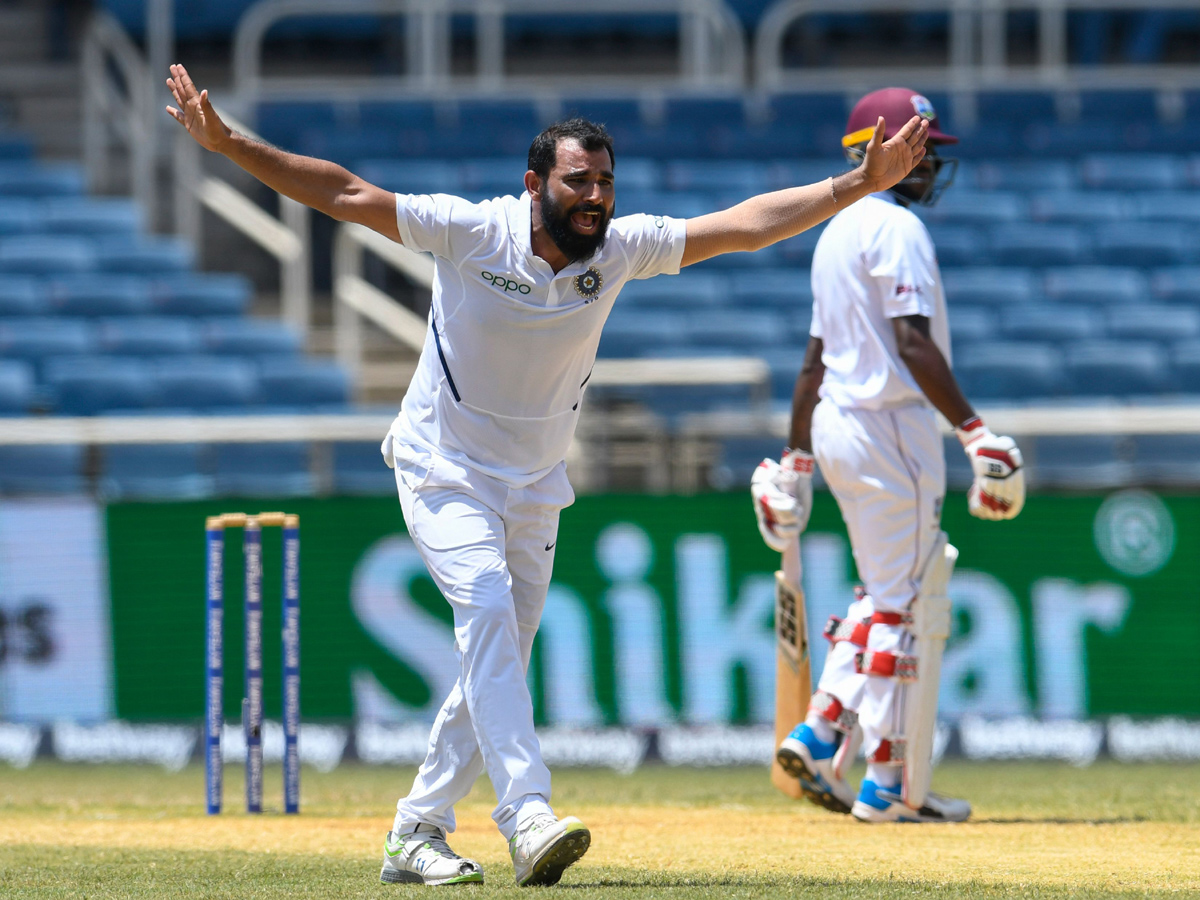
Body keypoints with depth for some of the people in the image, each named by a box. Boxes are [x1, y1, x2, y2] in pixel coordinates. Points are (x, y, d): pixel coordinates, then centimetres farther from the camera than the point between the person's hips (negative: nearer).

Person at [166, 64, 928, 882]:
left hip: (534, 489, 5)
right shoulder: (473, 233, -19)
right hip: (444, 470, -5)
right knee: (487, 608, -26)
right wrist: (228, 144, -26)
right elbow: (342, 193, -18)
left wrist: (858, 185, -17)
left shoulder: (620, 248, -9)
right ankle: (528, 818, -37)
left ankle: (418, 832, 20)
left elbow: (743, 226, -10)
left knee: (499, 662, 7)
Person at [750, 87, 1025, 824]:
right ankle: (885, 785, -3)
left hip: (838, 425, 9)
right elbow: (912, 343, -23)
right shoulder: (897, 229, -12)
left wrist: (797, 458, 23)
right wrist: (973, 427, -27)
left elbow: (815, 359, 20)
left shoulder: (837, 233, 16)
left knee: (884, 593, 18)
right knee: (897, 602, -4)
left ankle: (821, 734, 9)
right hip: (891, 425, -9)